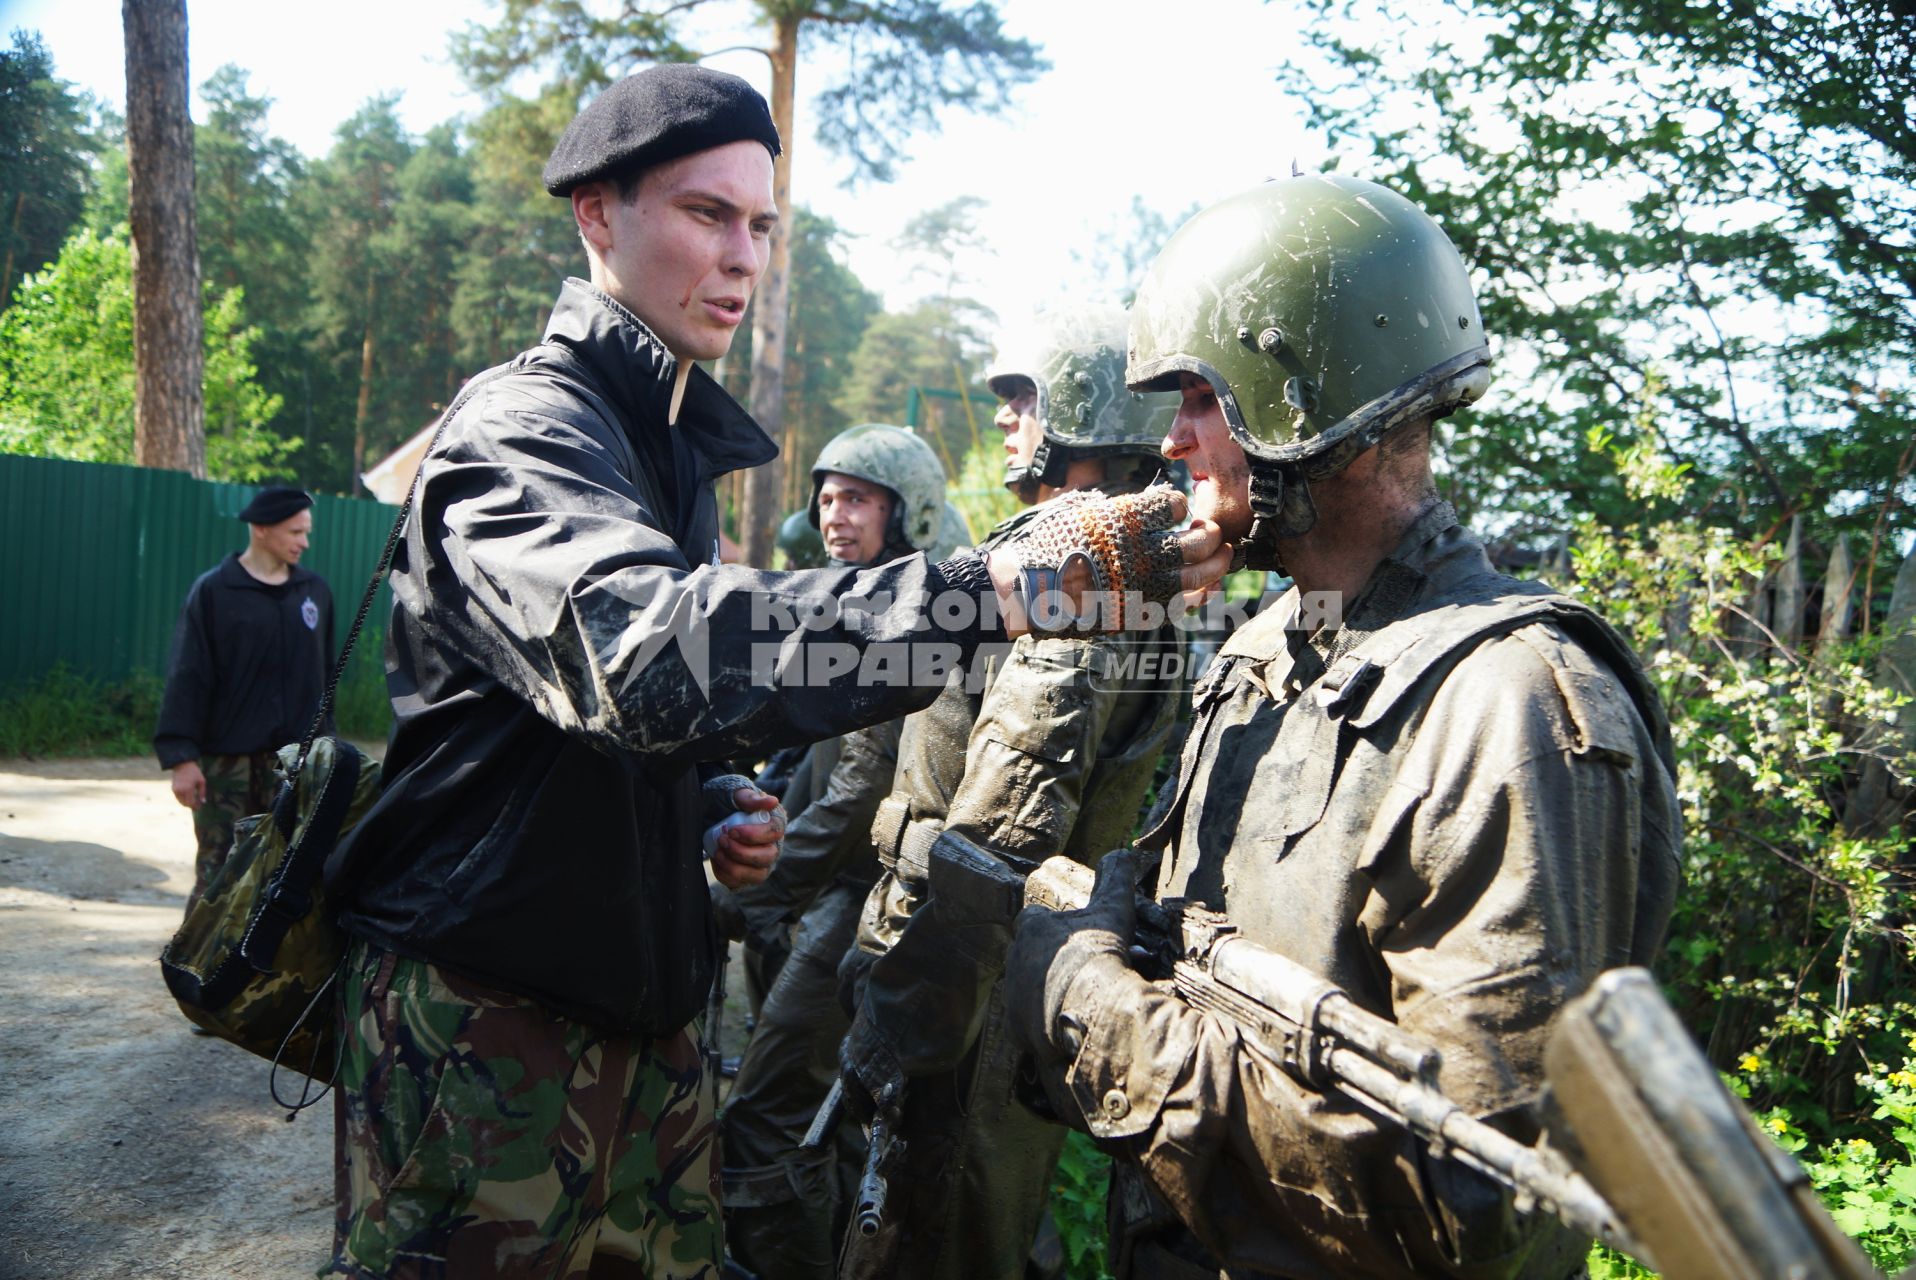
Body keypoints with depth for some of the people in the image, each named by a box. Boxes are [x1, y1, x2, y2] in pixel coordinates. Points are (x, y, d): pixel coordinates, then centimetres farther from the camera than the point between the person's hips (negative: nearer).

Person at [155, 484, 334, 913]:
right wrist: (182, 756, -12)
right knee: (218, 875, 2)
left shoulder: (315, 591, 8)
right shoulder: (213, 591, -4)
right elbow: (187, 677, -7)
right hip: (227, 762, -4)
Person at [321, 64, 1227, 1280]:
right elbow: (651, 649, -38)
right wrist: (1015, 578, -41)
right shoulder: (522, 425, -16)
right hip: (489, 1014, -8)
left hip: (643, 1002, 8)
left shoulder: (676, 443, 12)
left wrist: (712, 808, 1)